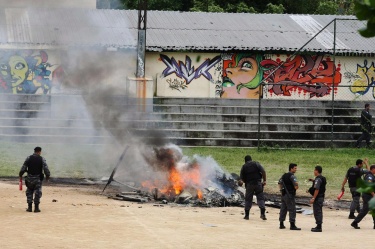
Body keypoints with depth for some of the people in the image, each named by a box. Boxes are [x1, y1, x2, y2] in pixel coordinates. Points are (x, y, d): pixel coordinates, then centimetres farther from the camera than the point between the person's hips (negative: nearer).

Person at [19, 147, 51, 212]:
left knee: (29, 192, 13)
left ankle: (29, 207, 8)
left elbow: (23, 167, -4)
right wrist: (48, 176, 6)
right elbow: (46, 169, -9)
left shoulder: (29, 158, -2)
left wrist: (20, 175, 8)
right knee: (37, 193, 5)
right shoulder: (42, 159, -5)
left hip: (29, 178, 1)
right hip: (38, 179, -1)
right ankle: (36, 208, 3)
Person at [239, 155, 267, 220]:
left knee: (248, 199, 10)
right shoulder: (256, 164, 3)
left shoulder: (244, 167, 6)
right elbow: (263, 171, -7)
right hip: (258, 183, -1)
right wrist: (264, 180, -2)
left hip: (249, 185, 1)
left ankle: (247, 215, 13)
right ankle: (263, 214, -11)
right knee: (260, 198, 1)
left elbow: (241, 178, 6)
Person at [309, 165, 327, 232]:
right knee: (319, 212, 17)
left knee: (317, 212, -7)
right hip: (321, 197, 10)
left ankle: (319, 227, -6)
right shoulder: (323, 178, 12)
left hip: (317, 197, -10)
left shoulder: (318, 179, -17)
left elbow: (317, 189, -23)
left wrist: (313, 198, -22)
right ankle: (319, 226, 24)